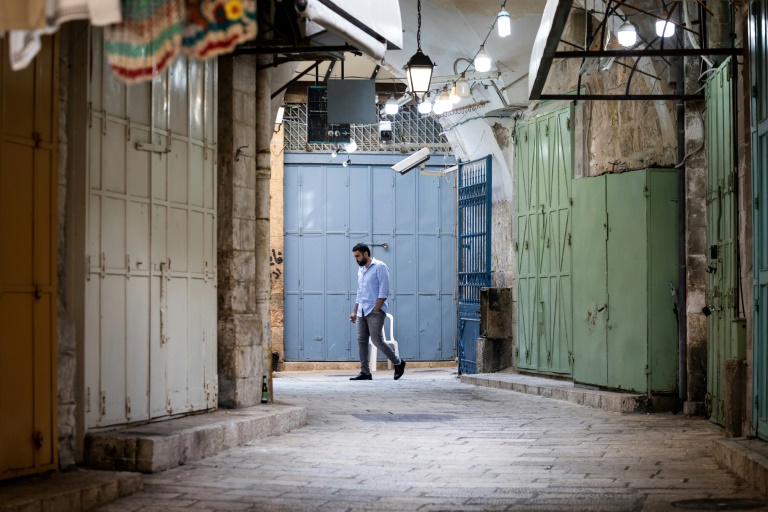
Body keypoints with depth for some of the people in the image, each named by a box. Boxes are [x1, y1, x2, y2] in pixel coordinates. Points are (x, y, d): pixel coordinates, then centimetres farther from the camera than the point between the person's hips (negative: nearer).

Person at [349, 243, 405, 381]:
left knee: (377, 340, -11)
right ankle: (365, 372, 3)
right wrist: (355, 311, 18)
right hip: (362, 312, 8)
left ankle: (398, 363, 6)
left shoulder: (379, 267, -7)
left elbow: (384, 292, -13)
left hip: (375, 311, -8)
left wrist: (376, 309, -18)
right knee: (361, 341, 1)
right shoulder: (361, 270, 17)